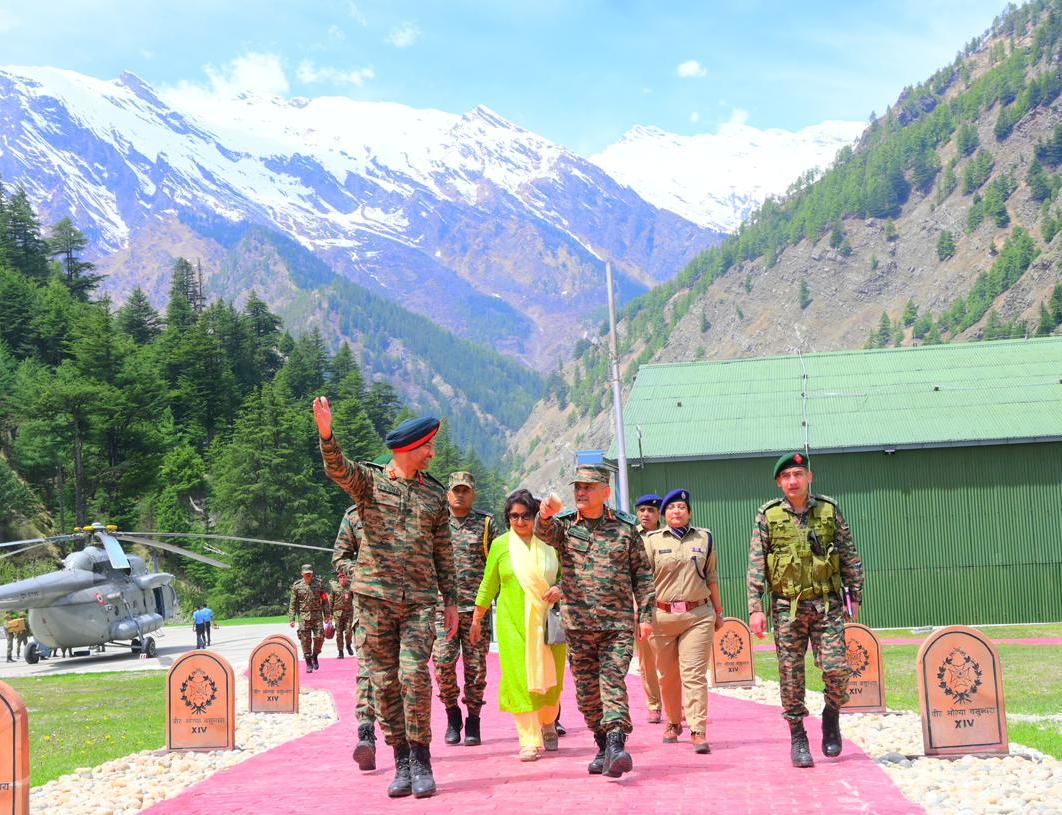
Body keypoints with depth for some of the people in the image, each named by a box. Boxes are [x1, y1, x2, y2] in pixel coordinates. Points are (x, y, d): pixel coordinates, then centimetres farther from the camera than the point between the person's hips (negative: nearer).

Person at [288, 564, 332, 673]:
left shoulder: (319, 583, 4)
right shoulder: (297, 586, 2)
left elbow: (325, 600, 8)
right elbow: (292, 603, 5)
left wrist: (327, 615, 4)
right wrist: (291, 619, 0)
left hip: (317, 615, 1)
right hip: (304, 617, 0)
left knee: (319, 637, -8)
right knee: (305, 640, -2)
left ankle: (315, 656, 17)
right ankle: (308, 664, 8)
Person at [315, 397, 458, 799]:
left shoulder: (435, 494, 12)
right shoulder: (369, 478, 4)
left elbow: (443, 551, 16)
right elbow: (338, 468, -18)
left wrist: (451, 601, 12)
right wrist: (326, 435, -38)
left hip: (420, 600, 1)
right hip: (375, 596, -1)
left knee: (414, 675, -14)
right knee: (385, 681, 1)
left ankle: (422, 764, -7)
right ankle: (402, 765, 9)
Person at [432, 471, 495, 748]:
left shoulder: (485, 523, 7)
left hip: (476, 607, -1)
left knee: (476, 667, 1)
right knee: (442, 662, -8)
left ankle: (473, 722, 12)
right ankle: (452, 714, 11)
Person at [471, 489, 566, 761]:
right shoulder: (500, 544, 4)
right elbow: (489, 584, 11)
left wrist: (560, 588, -9)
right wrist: (476, 619, 13)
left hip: (547, 619, 1)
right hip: (514, 622, -1)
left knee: (550, 676, 7)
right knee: (520, 677, -7)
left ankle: (547, 724, 34)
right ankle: (529, 741, -4)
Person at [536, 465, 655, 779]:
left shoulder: (624, 528, 5)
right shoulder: (564, 525, 6)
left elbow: (642, 575, 9)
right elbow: (544, 531, -18)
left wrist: (645, 615, 2)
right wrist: (546, 514, -42)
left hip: (618, 624, -2)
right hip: (578, 624, 2)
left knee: (613, 684, -15)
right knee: (587, 692, 8)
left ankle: (617, 746, -24)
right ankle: (603, 746, 21)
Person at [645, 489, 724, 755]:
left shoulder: (703, 538, 10)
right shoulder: (653, 540, 5)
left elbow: (711, 578, 16)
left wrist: (718, 611, 18)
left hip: (698, 615, 0)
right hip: (662, 615, 0)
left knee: (694, 674, -8)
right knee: (668, 675, 9)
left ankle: (698, 732, -11)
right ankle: (673, 723, 28)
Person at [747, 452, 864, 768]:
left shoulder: (829, 510, 4)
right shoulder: (768, 516, 2)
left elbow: (850, 557, 9)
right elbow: (755, 565, 0)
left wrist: (855, 597, 6)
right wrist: (755, 608, -7)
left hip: (827, 604, 0)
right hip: (787, 606, 0)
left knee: (836, 668, -7)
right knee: (791, 674, 1)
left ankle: (831, 715, 21)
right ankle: (798, 737, 12)